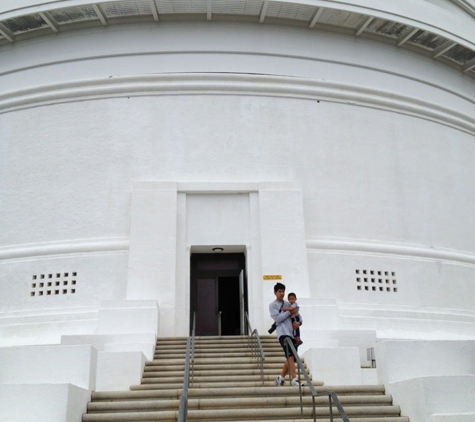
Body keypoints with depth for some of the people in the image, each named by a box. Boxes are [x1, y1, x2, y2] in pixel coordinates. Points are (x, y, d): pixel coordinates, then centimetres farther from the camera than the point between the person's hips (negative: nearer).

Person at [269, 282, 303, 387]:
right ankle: (294, 379, -19)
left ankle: (281, 378, 20)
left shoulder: (288, 304, 21)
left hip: (292, 333, 6)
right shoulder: (272, 305, 4)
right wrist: (289, 312, -7)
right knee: (290, 356, -19)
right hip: (283, 333, -6)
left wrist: (299, 322, 1)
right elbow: (278, 318, -9)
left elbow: (297, 314, 22)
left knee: (291, 358, 7)